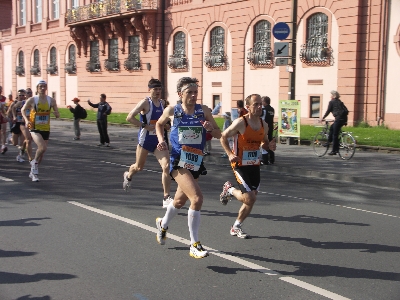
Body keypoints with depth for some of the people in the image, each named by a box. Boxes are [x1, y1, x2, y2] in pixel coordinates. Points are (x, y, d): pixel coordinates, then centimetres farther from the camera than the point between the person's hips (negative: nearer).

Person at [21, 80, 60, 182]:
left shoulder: (51, 100, 1)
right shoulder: (32, 100, -6)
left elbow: (58, 115, 7)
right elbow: (23, 110, 7)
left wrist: (55, 113, -17)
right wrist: (26, 120, -10)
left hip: (46, 129, 4)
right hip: (35, 129, -4)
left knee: (42, 150, 10)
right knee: (42, 148, -24)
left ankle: (33, 172, 29)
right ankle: (34, 163, 6)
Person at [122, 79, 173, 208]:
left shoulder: (161, 103, 8)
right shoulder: (145, 102, -11)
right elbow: (130, 117, -19)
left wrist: (165, 126, 4)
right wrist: (145, 126, -21)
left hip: (158, 140, 4)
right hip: (145, 139, -4)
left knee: (166, 166, -13)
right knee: (139, 167, 15)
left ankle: (166, 198, -8)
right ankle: (128, 176, 52)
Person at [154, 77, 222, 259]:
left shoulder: (203, 111, 0)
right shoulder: (172, 111, -3)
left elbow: (218, 135, 3)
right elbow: (159, 124, 17)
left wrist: (210, 128, -18)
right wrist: (161, 140, 1)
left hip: (196, 163, 4)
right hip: (178, 162, -4)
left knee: (180, 200, 21)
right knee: (197, 198, -22)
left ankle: (163, 224, 53)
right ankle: (194, 245, -11)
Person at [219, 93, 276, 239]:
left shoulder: (264, 125, 3)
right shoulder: (240, 122, -16)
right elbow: (223, 137, -6)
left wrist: (269, 146, -5)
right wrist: (230, 154, -18)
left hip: (255, 165, 7)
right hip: (240, 165, -6)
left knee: (251, 201, 9)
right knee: (250, 198, -14)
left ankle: (236, 227, 28)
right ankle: (229, 189, 15)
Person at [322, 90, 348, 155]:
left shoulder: (331, 102, -1)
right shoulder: (339, 102, 21)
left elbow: (328, 111, -2)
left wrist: (323, 118, 8)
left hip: (339, 118, -8)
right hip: (344, 118, 8)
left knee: (335, 135, -3)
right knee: (331, 128, 25)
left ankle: (334, 150, -1)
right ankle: (329, 142, 25)